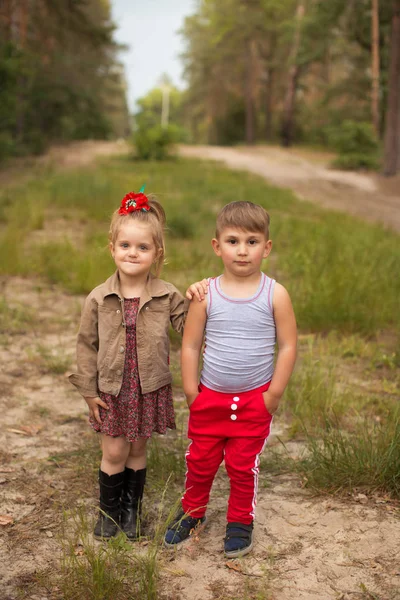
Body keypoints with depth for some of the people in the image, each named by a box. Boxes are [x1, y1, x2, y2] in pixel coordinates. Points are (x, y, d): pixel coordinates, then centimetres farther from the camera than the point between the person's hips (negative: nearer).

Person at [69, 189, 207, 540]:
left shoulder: (167, 296, -8)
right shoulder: (99, 299, -9)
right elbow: (86, 345, -2)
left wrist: (196, 298, -17)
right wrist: (89, 390, -1)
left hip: (150, 390, 1)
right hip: (111, 390, 0)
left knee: (137, 450, 14)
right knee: (114, 452, 8)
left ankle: (132, 510, 33)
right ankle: (109, 511, 30)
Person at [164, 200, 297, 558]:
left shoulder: (275, 295, -9)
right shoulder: (206, 294, -7)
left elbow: (288, 346, -6)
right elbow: (190, 346, -1)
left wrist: (274, 394, -8)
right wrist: (191, 392, -3)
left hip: (255, 401, -1)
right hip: (210, 399, 2)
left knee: (243, 465, 10)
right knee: (200, 461, 15)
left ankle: (241, 522, 32)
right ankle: (192, 512, 38)